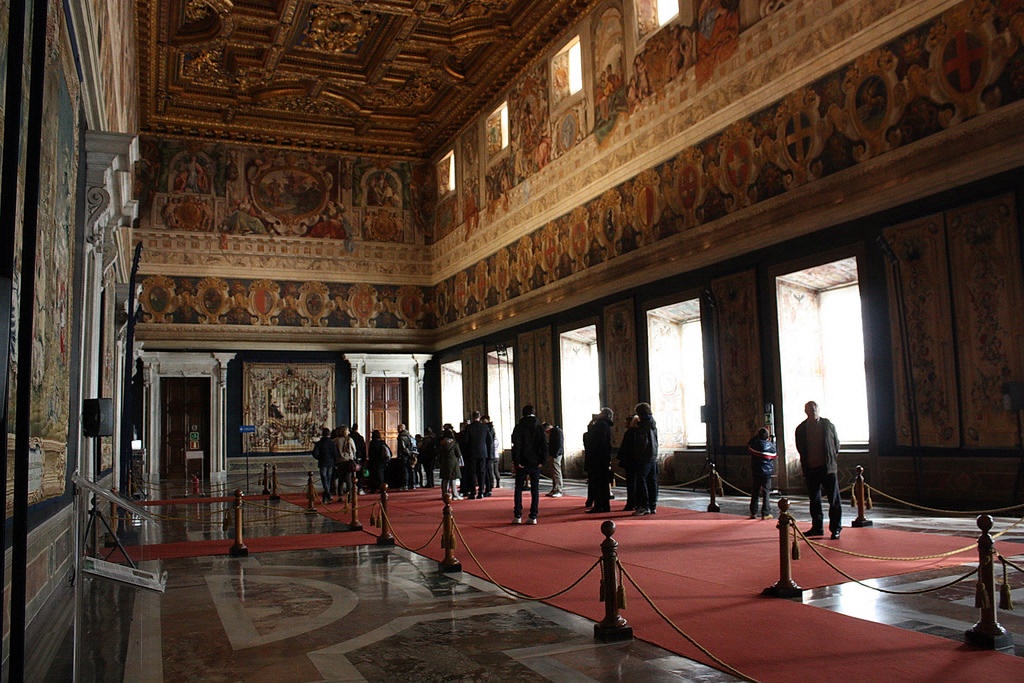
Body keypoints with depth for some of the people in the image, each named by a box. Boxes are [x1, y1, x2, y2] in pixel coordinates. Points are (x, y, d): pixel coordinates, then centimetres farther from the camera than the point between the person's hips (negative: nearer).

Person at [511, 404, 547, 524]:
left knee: (518, 489, 8)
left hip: (522, 464, -2)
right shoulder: (539, 427, 2)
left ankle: (517, 516, 5)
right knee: (535, 490, 6)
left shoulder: (519, 427, -5)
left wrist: (515, 462, -6)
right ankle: (533, 516, 3)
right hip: (535, 463, 2)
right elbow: (544, 445, -1)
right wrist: (541, 461, 2)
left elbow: (516, 445, -10)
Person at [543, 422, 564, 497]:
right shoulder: (553, 432, 17)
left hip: (556, 455, -10)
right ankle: (554, 490, 16)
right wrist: (550, 454, 12)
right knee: (554, 472, 11)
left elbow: (559, 445, -18)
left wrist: (555, 454, -19)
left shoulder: (557, 431, -13)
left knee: (557, 472, -8)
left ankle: (559, 491, -7)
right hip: (553, 455, 10)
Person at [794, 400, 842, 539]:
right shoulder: (801, 429, 2)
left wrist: (833, 459, 3)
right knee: (814, 500, 11)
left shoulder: (828, 424, 0)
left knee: (834, 500, 0)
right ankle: (817, 527, 22)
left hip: (828, 467, -2)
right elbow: (801, 449, 7)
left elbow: (836, 444, 7)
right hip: (811, 469, 2)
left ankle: (836, 528, 8)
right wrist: (805, 467, 3)